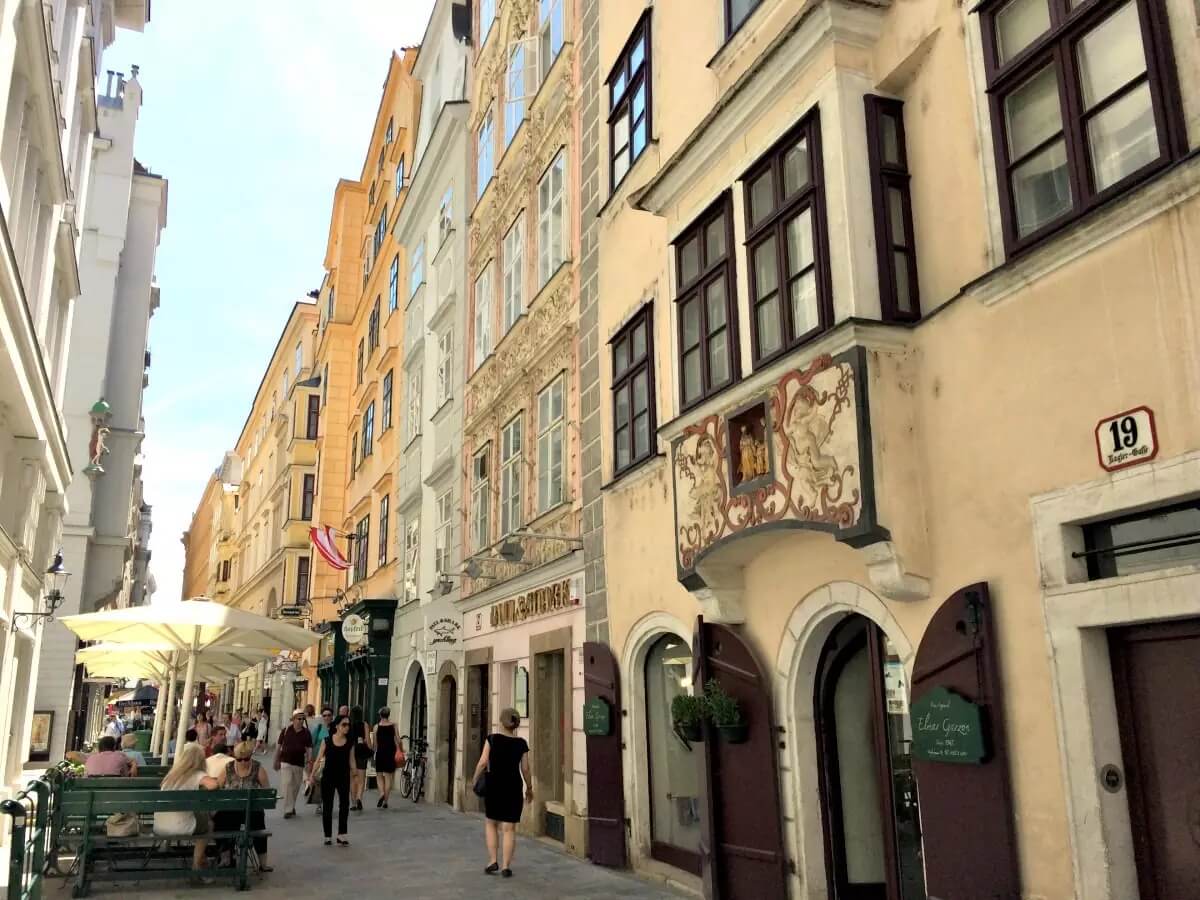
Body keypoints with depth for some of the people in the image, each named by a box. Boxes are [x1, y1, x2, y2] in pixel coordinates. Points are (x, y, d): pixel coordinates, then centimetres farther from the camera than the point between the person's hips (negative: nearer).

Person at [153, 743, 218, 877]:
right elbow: (213, 785, -27)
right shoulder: (198, 775, -8)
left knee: (199, 816, 32)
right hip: (179, 828, -5)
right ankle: (197, 863, 27)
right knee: (208, 824, 26)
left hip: (158, 828, 5)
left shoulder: (171, 774, 9)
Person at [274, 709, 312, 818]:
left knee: (295, 786, 13)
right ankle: (288, 810, -12)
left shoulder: (306, 733, 0)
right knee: (287, 784, -14)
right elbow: (279, 746, 4)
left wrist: (309, 763, -6)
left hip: (299, 764, 2)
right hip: (285, 762, -2)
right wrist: (276, 761, 5)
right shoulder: (286, 731, -3)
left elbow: (309, 749, 1)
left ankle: (291, 806, 33)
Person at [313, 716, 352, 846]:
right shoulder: (327, 741, -2)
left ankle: (342, 835, -10)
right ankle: (328, 836, 21)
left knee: (344, 803, -14)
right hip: (328, 776, 0)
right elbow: (319, 759, 1)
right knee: (327, 806, 7)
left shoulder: (350, 743, 1)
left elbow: (351, 761, 5)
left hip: (343, 777, 0)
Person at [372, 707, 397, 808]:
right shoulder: (393, 726, -1)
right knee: (388, 777, 6)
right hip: (391, 752, 1)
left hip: (380, 752, -1)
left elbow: (374, 742, -2)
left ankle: (381, 793, -15)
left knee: (379, 775, 12)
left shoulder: (377, 726, -3)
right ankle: (385, 802, 7)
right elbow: (398, 741, -3)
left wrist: (375, 751, 14)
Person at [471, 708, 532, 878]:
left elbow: (483, 762, -9)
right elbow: (525, 769, 0)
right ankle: (506, 866, 5)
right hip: (513, 787, 0)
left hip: (494, 784, 0)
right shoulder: (521, 744, -3)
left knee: (491, 823, 19)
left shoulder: (492, 739, -7)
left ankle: (492, 860, 12)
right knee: (509, 828, 6)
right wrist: (529, 788, 13)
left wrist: (474, 779, 6)